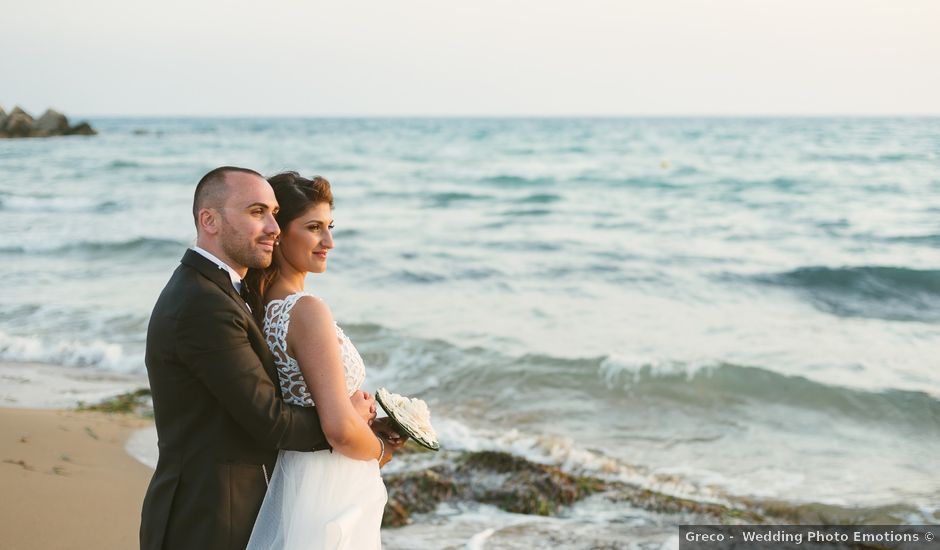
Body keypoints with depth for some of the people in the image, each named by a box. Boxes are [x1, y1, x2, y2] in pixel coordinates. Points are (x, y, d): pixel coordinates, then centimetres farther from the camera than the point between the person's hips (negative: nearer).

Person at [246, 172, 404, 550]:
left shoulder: (263, 304, 4)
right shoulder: (307, 310, -21)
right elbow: (340, 429, -26)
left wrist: (367, 428, 8)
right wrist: (381, 450, -6)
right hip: (329, 500, -8)